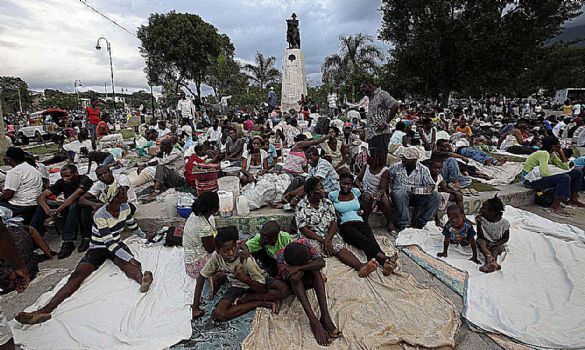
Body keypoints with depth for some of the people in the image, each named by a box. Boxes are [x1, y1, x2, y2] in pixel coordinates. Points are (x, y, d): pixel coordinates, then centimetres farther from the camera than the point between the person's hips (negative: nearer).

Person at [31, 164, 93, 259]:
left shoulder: (84, 180, -17)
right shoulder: (61, 182, -1)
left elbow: (75, 195, -35)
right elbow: (41, 196, -8)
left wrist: (58, 210, -41)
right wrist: (47, 210, -28)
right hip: (69, 210, 6)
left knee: (74, 205, -36)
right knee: (42, 205, -7)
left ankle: (68, 242, -35)